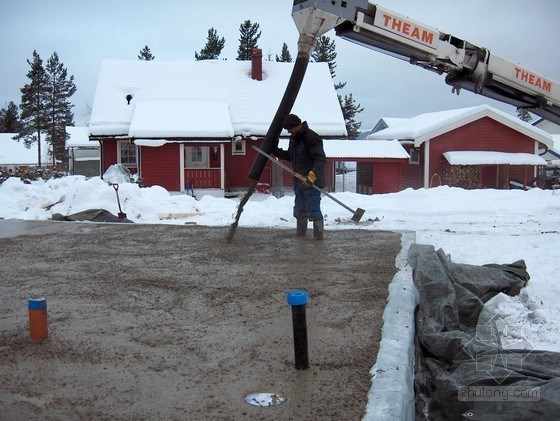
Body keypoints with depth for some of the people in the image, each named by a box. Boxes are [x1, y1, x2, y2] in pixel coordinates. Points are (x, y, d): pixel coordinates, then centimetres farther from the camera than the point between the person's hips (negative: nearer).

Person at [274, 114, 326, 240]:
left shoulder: (311, 138, -17)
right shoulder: (294, 138, 13)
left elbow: (320, 159, -23)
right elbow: (290, 156, 24)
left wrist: (312, 176, -33)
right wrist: (276, 151, 10)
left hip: (312, 182, -10)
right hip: (299, 182, 10)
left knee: (313, 210, -6)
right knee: (299, 210, 17)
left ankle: (319, 234, 3)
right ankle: (300, 234, 29)